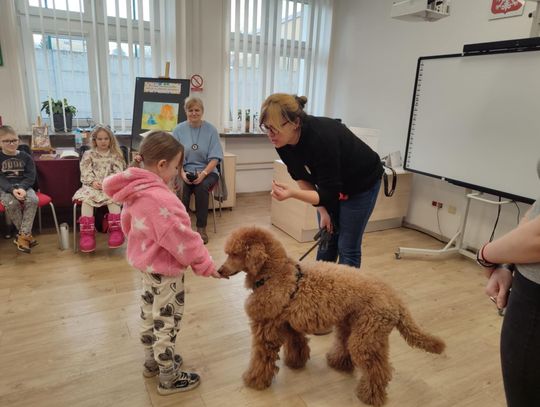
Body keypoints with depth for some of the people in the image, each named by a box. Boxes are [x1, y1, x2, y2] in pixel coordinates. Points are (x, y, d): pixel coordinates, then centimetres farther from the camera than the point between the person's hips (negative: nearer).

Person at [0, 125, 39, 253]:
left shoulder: (26, 157, 4)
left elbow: (30, 176, -2)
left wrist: (22, 188, -21)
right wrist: (12, 190, -26)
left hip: (23, 186, 1)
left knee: (33, 200, -30)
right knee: (11, 203, -33)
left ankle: (23, 235, -24)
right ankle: (27, 233, -15)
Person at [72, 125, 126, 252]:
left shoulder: (115, 155, 12)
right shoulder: (88, 154, 13)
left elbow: (118, 173, 3)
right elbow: (85, 173, 4)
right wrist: (93, 182, -16)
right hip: (92, 186, 1)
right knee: (86, 198, -32)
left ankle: (115, 229, -32)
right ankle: (87, 231, -34)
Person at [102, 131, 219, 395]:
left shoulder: (135, 190, 0)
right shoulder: (160, 198, -31)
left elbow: (128, 224, 13)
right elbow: (181, 238, -27)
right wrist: (204, 263, -16)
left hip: (146, 262, 10)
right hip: (165, 268, -10)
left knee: (150, 315, 23)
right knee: (166, 322, 6)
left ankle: (152, 361, 43)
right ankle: (169, 378, 23)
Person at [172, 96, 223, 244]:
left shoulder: (211, 130, 1)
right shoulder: (178, 130, 4)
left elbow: (215, 157, -4)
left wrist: (203, 173, -21)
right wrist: (182, 173, -18)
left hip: (207, 171, -1)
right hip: (185, 171, 1)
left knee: (201, 186, -32)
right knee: (182, 187, -31)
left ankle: (201, 228, -19)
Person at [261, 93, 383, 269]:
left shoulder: (322, 137, -39)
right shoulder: (283, 142, -19)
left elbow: (329, 194, -34)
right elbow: (302, 178, -5)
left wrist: (292, 193, -48)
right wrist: (322, 210, -10)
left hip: (363, 182, -6)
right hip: (329, 183, 6)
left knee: (347, 246, -1)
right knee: (326, 241, 9)